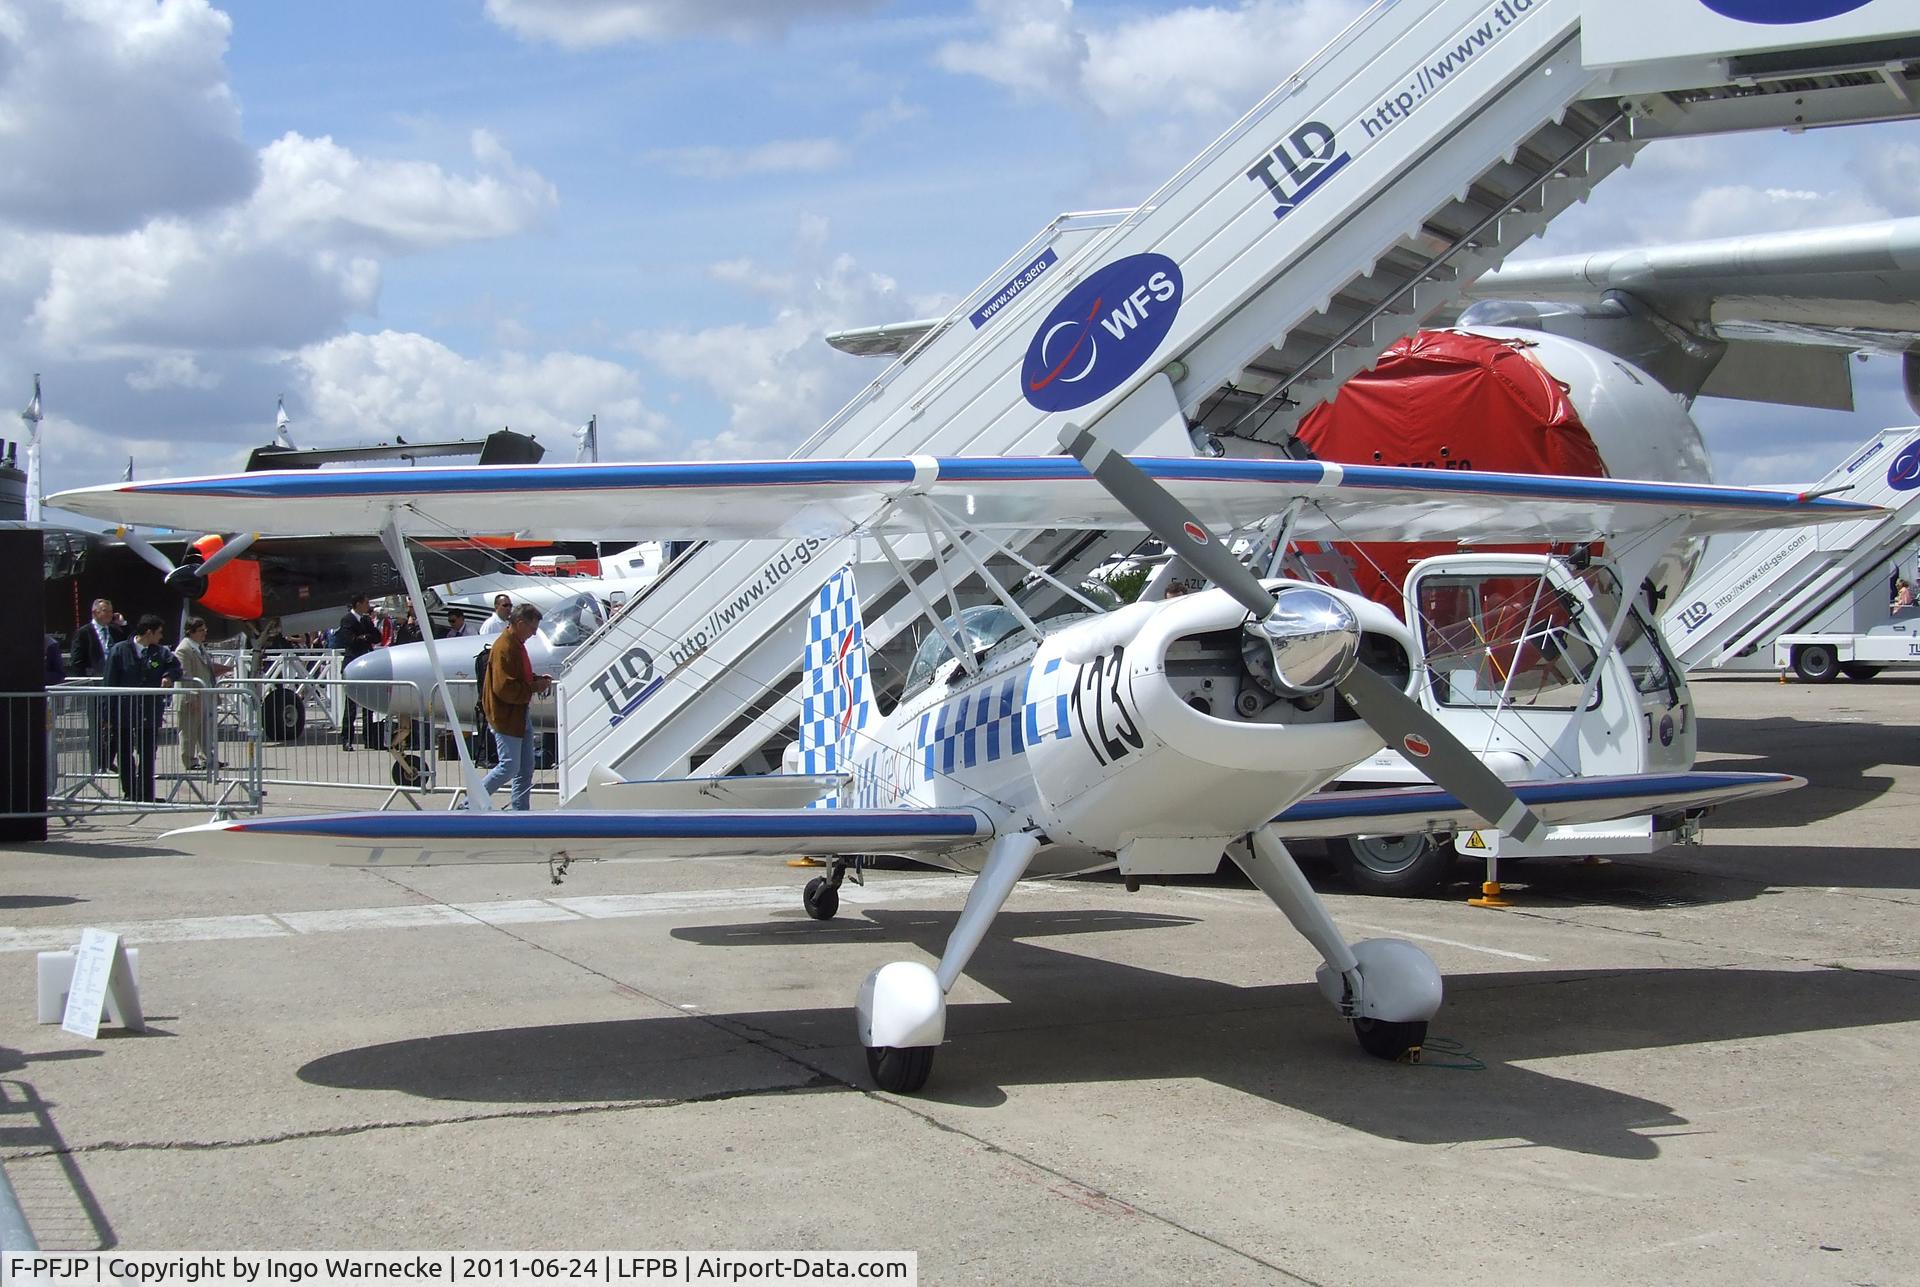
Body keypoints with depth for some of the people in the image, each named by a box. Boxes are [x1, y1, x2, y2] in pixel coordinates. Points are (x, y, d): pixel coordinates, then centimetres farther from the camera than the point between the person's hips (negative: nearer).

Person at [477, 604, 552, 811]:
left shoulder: (517, 644, 11)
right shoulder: (504, 648, -21)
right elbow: (504, 688, -26)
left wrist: (537, 679, 7)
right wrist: (533, 688, -18)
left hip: (520, 714, 10)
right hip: (506, 717, -10)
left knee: (525, 768, 13)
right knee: (509, 768, -6)